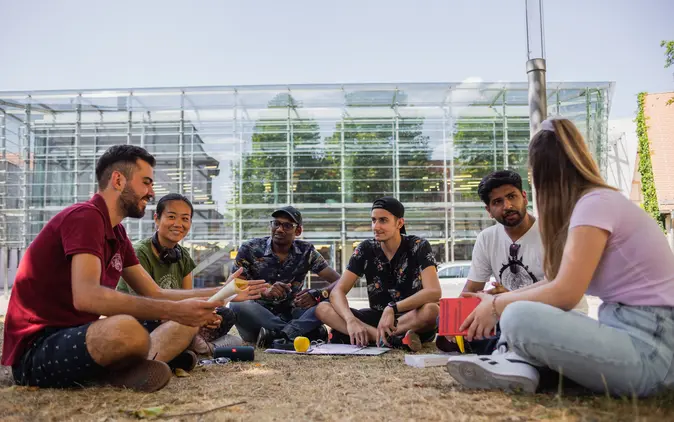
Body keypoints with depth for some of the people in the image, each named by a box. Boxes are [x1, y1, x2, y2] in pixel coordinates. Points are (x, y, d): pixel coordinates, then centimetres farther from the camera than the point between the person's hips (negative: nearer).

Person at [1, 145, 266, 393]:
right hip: (37, 352, -10)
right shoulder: (86, 216, -16)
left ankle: (121, 373, -16)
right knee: (126, 328, -41)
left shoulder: (116, 233, 14)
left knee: (189, 324, 6)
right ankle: (113, 376, -9)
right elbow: (86, 297, -32)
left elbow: (155, 294, 16)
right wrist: (175, 311, -32)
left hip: (77, 340, 10)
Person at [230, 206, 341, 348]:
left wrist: (317, 295, -27)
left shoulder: (306, 252, -2)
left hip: (289, 316, 1)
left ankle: (278, 336, -35)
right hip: (257, 318, -1)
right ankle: (308, 332, -30)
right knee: (238, 305, -34)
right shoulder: (250, 250, -5)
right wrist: (265, 292, -30)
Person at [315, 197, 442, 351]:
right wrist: (351, 320, -31)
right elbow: (338, 291, -10)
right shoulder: (366, 249, -3)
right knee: (322, 308, -20)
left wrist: (392, 309, -35)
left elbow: (434, 292, -23)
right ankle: (395, 340, -32)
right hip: (377, 317, 3)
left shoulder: (419, 247, -10)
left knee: (431, 310, -38)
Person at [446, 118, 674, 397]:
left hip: (648, 348, -11)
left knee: (519, 318, -31)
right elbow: (562, 281, 18)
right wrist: (501, 301, 14)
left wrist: (498, 305, -5)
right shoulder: (602, 201, 16)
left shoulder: (595, 203, -14)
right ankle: (517, 362, -16)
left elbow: (565, 293, -19)